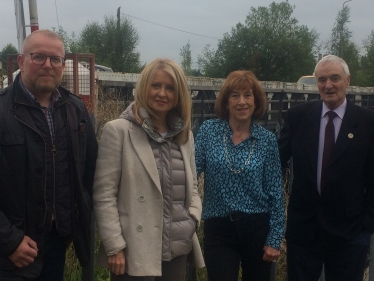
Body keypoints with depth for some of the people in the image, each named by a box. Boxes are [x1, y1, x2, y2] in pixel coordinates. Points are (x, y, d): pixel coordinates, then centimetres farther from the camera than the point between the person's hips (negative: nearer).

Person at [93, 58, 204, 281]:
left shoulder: (185, 135, 10)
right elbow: (104, 195, -9)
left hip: (177, 250, 5)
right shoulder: (118, 130, -7)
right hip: (135, 252, -5)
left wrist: (193, 218, -1)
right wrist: (114, 247, -13)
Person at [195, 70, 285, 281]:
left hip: (257, 229, 1)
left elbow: (275, 193, -1)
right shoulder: (209, 131, -2)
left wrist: (274, 239, -3)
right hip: (218, 230, -1)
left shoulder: (267, 140, -2)